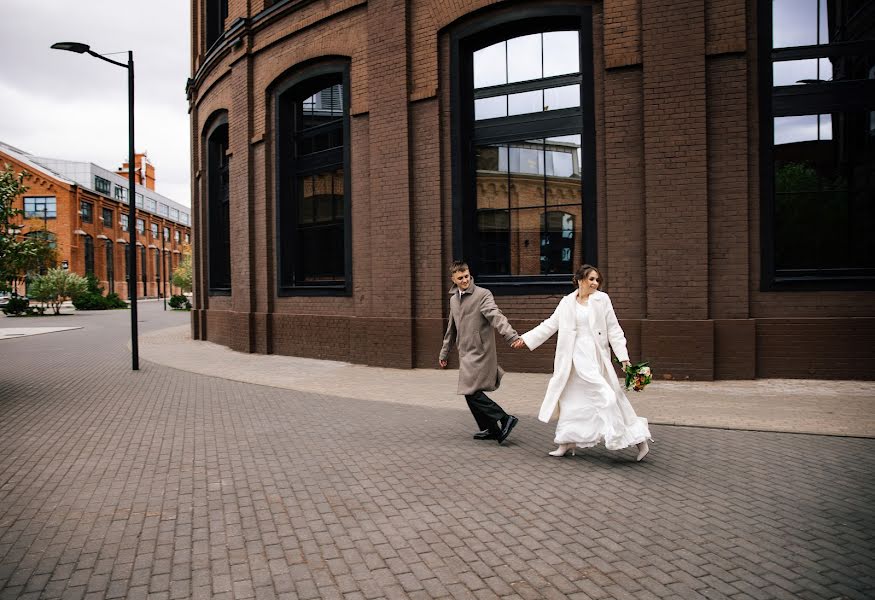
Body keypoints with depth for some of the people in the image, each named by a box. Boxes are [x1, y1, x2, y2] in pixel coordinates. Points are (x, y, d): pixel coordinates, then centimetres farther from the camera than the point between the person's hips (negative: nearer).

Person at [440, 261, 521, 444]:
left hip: (480, 352, -8)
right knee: (471, 394, 9)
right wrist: (444, 353, 28)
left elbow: (496, 316, -25)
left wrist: (512, 336, -40)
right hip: (466, 354, 8)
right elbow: (451, 329, 24)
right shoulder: (453, 299, 14)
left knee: (472, 392, -13)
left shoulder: (483, 294, -10)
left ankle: (505, 420, -6)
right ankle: (489, 429, 21)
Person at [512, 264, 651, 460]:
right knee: (571, 399, 9)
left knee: (604, 394, -13)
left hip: (595, 354, -3)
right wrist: (526, 338, 6)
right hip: (575, 355, 4)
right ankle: (566, 443, 22)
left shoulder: (602, 299, 0)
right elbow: (550, 324, 10)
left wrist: (623, 356, -6)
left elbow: (613, 329, 0)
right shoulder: (567, 302, 7)